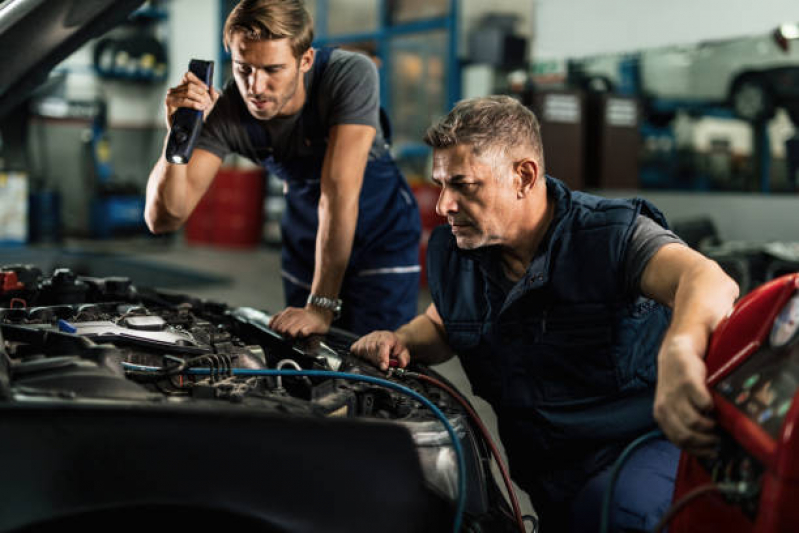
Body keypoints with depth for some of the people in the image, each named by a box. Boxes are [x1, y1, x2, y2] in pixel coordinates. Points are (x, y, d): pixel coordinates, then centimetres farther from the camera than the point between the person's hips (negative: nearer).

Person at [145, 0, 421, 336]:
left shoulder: (351, 75, -31)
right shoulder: (227, 111, -22)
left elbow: (338, 192, -36)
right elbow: (164, 218, -25)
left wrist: (322, 305, -39)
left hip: (383, 235, -3)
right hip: (308, 239, 3)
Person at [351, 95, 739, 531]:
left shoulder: (612, 235, -12)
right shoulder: (450, 252, 6)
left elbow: (710, 281, -32)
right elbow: (441, 325, 28)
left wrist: (679, 351, -57)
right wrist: (401, 341, 2)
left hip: (642, 445, -6)